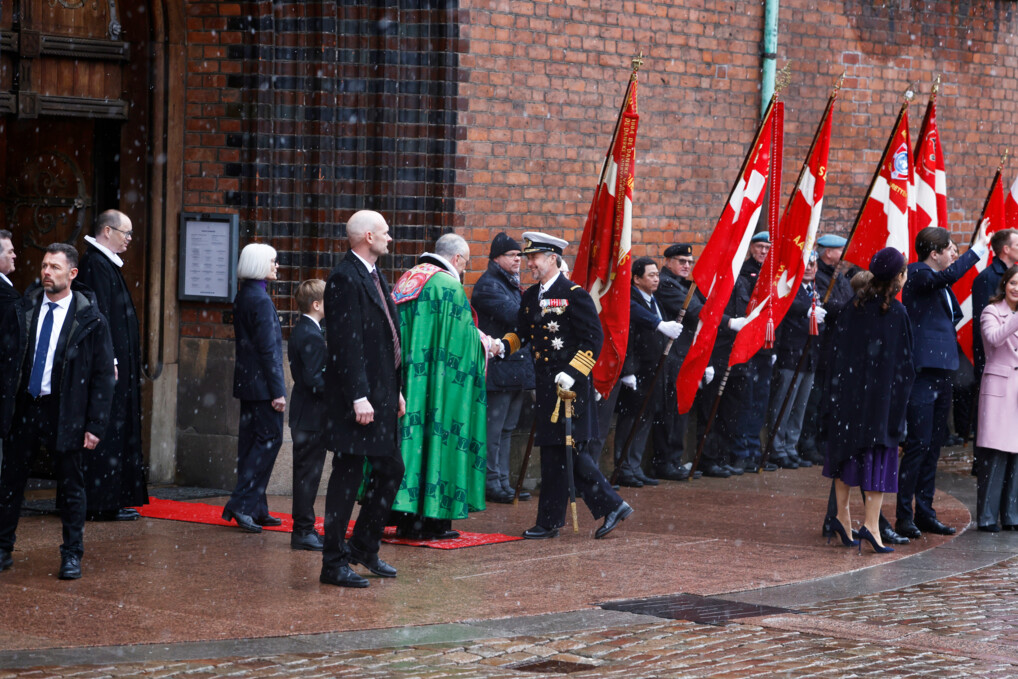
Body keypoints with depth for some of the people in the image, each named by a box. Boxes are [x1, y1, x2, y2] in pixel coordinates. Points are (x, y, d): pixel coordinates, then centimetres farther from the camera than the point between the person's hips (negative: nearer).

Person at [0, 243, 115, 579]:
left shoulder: (90, 320, -6)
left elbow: (103, 376, -4)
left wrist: (95, 425, -9)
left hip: (65, 413, -3)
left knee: (70, 486, 5)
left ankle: (72, 556, 16)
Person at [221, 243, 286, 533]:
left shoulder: (243, 297, 13)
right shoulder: (261, 300, -16)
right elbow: (268, 348, -18)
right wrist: (277, 391, -16)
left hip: (246, 379, 10)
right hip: (261, 382, -10)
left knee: (252, 441, 11)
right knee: (270, 438, -5)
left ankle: (255, 509, 15)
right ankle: (241, 504, -9)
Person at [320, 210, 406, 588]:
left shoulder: (375, 277, 16)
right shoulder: (345, 278, -15)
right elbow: (346, 343, -21)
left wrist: (396, 390, 18)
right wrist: (359, 397, -24)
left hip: (382, 396, 10)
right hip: (357, 398, -10)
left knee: (390, 471, 15)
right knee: (348, 476, -3)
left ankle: (364, 546, 28)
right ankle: (334, 562, 4)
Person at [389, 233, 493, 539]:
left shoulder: (404, 282, 14)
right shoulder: (449, 286, -10)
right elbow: (463, 338, -10)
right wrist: (484, 343, 11)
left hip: (405, 378, 7)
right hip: (439, 383, -7)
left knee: (410, 434, 7)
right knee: (437, 434, -2)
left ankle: (405, 518, 7)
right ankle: (433, 518, 0)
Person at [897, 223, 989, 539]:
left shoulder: (940, 282, 18)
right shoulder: (917, 274, -10)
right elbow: (947, 276, -31)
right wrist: (978, 248, -28)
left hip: (941, 373, 10)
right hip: (922, 373, -10)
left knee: (933, 446, 12)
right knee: (918, 445, -9)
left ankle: (925, 513, 18)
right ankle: (904, 515, -4)